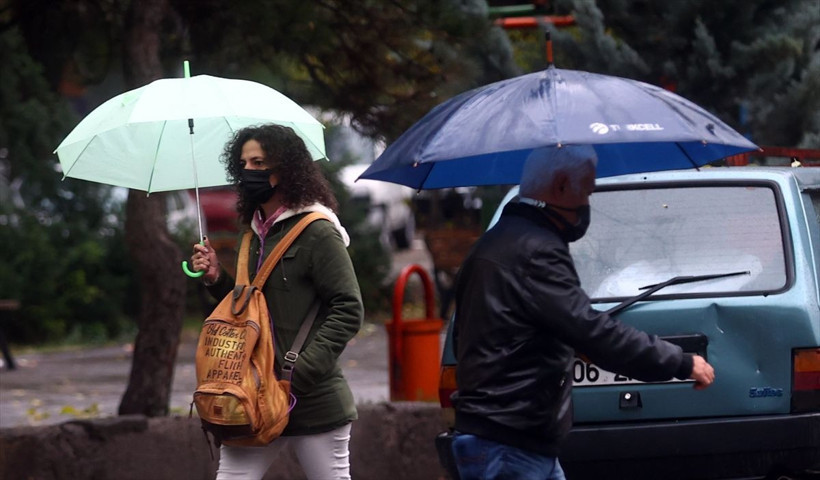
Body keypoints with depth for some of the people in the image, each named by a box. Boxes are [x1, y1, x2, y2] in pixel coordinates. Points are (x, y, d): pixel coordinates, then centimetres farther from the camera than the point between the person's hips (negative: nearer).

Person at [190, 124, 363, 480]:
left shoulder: (316, 232, -8)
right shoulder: (258, 233, 14)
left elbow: (348, 311, -13)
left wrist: (297, 376, -19)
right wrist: (217, 280, 5)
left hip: (314, 401, -7)